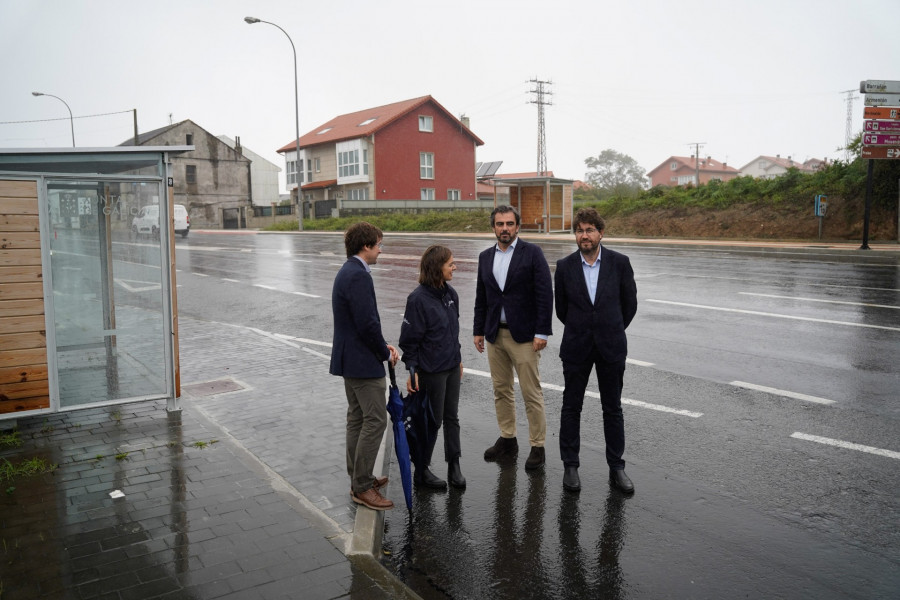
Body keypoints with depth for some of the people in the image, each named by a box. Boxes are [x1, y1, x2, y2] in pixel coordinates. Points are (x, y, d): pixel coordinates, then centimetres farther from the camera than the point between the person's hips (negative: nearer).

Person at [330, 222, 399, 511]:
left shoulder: (348, 271, 13)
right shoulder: (359, 276, -20)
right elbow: (367, 323, -24)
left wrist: (383, 345, 10)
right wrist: (386, 353, -9)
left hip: (349, 358, 11)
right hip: (363, 362, -11)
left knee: (357, 418, 16)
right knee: (375, 420, -5)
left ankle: (359, 478, 26)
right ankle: (362, 487, 1)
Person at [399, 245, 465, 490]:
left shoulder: (450, 293, 4)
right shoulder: (418, 299, -19)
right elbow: (409, 339, -15)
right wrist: (412, 371, -15)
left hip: (452, 367, 7)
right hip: (431, 371, -7)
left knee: (451, 417, 15)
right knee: (432, 421, 5)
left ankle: (454, 466, 28)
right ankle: (421, 471, 22)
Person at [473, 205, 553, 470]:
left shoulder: (532, 253, -6)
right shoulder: (485, 257, 10)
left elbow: (545, 294, -10)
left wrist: (542, 332, -14)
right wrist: (478, 330, 11)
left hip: (523, 335, -5)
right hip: (494, 334, 5)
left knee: (532, 393, -1)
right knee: (501, 390, 13)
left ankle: (537, 446, 10)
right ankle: (507, 439, 27)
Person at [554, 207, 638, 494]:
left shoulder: (620, 263, -5)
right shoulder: (564, 266, -4)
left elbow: (630, 303, 6)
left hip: (611, 346, 0)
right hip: (576, 348, 0)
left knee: (613, 408, 9)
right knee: (571, 407, 7)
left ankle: (616, 467, 21)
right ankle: (570, 466, 20)